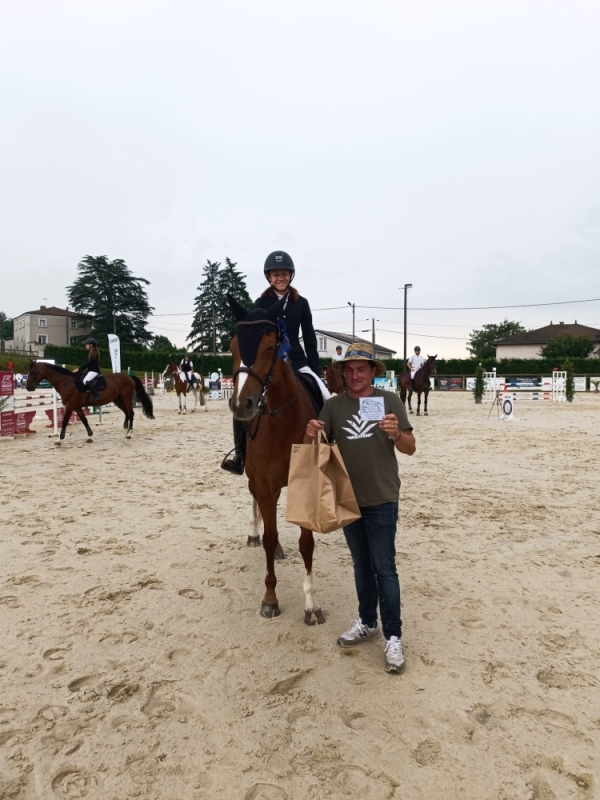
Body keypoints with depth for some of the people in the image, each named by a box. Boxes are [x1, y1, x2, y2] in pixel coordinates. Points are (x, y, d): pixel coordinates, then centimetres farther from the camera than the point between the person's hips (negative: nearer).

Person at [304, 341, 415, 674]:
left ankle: (393, 637, 15)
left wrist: (397, 434, -28)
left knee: (384, 568, 2)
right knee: (361, 565, 18)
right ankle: (367, 623, 35)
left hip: (382, 499, -3)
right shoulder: (333, 405, -1)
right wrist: (310, 435, -25)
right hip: (348, 499, 3)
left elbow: (410, 448, -6)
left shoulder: (390, 400, -6)